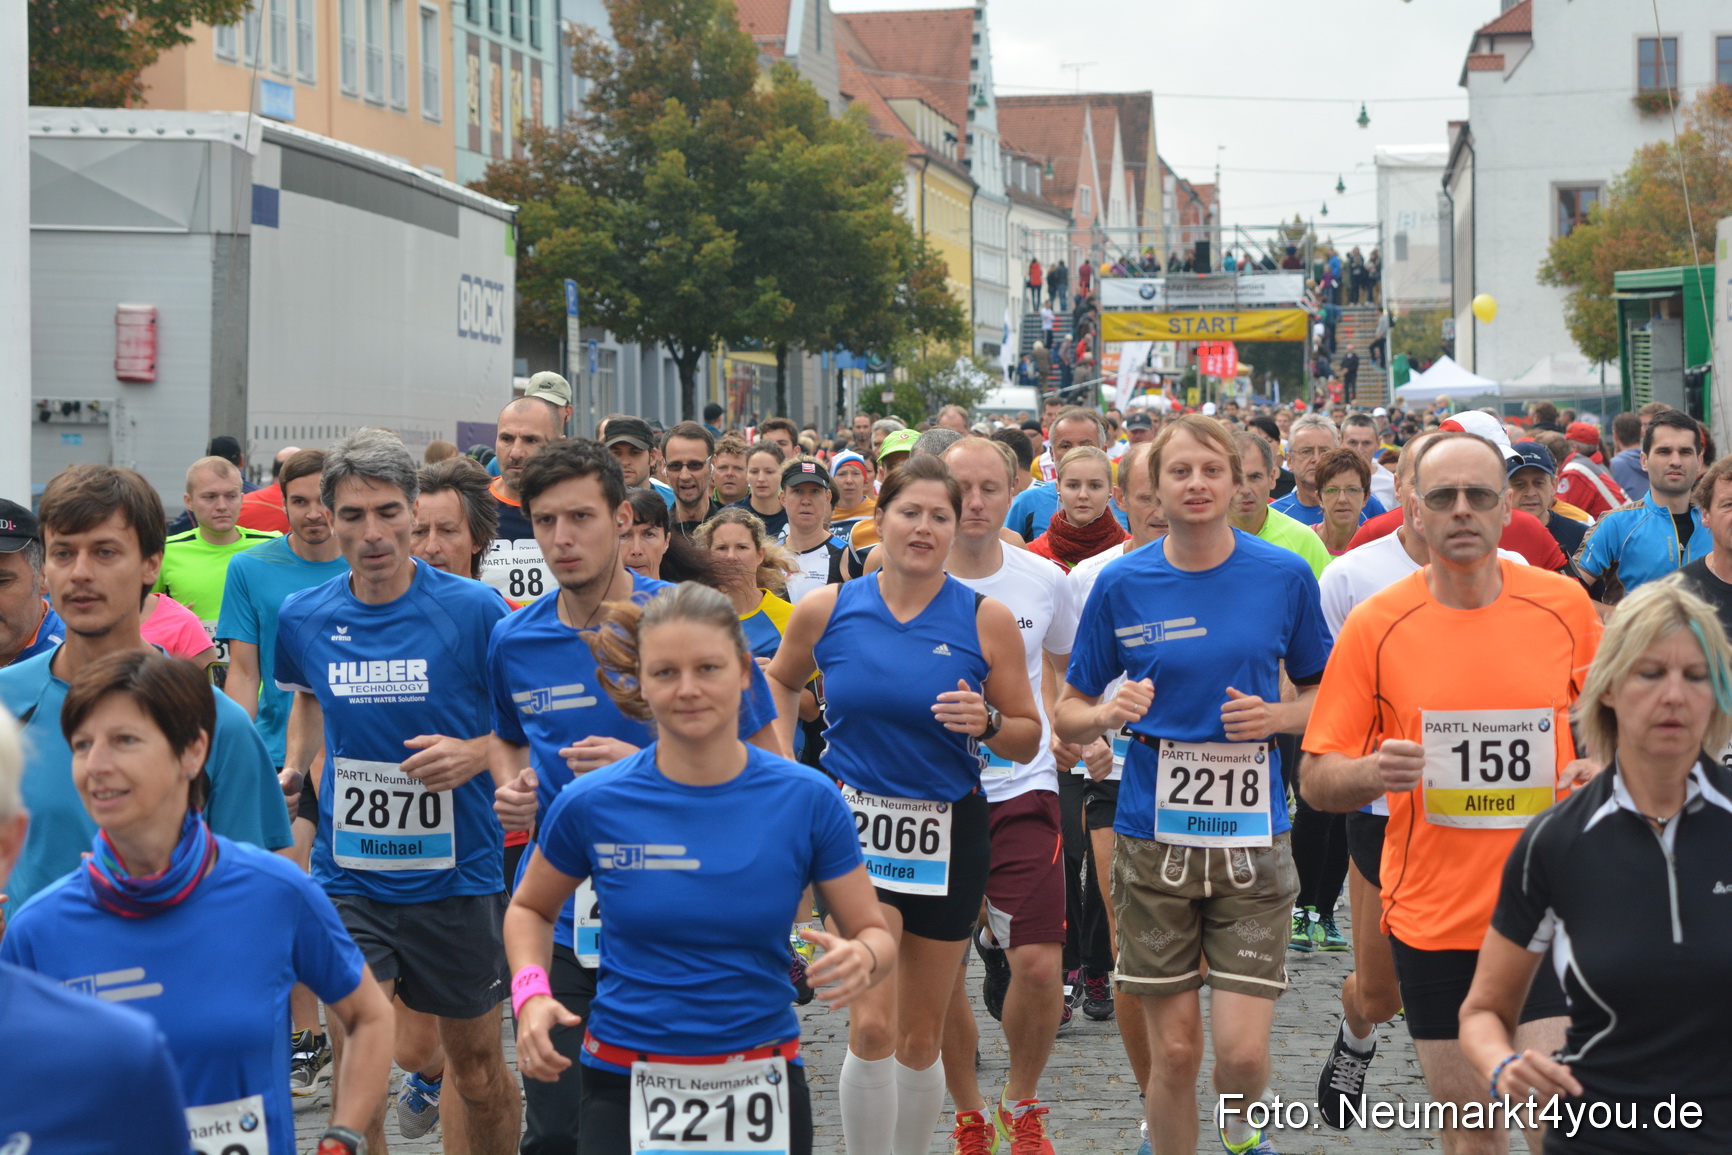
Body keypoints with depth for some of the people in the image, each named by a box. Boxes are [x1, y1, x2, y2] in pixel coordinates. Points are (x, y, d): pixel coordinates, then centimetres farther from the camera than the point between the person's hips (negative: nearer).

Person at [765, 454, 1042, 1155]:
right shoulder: (827, 609, -2)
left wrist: (988, 722, -19)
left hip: (949, 835, 1)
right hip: (855, 826, -1)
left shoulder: (985, 619, -4)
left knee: (922, 1036, 10)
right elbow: (780, 681, 19)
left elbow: (1029, 740, 1)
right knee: (872, 1025, -14)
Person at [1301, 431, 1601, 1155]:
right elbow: (1317, 781, -1)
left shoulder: (1564, 605, -1)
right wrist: (1372, 772, -22)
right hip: (1431, 917, 0)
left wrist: (1600, 771, -7)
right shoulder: (1375, 625, -4)